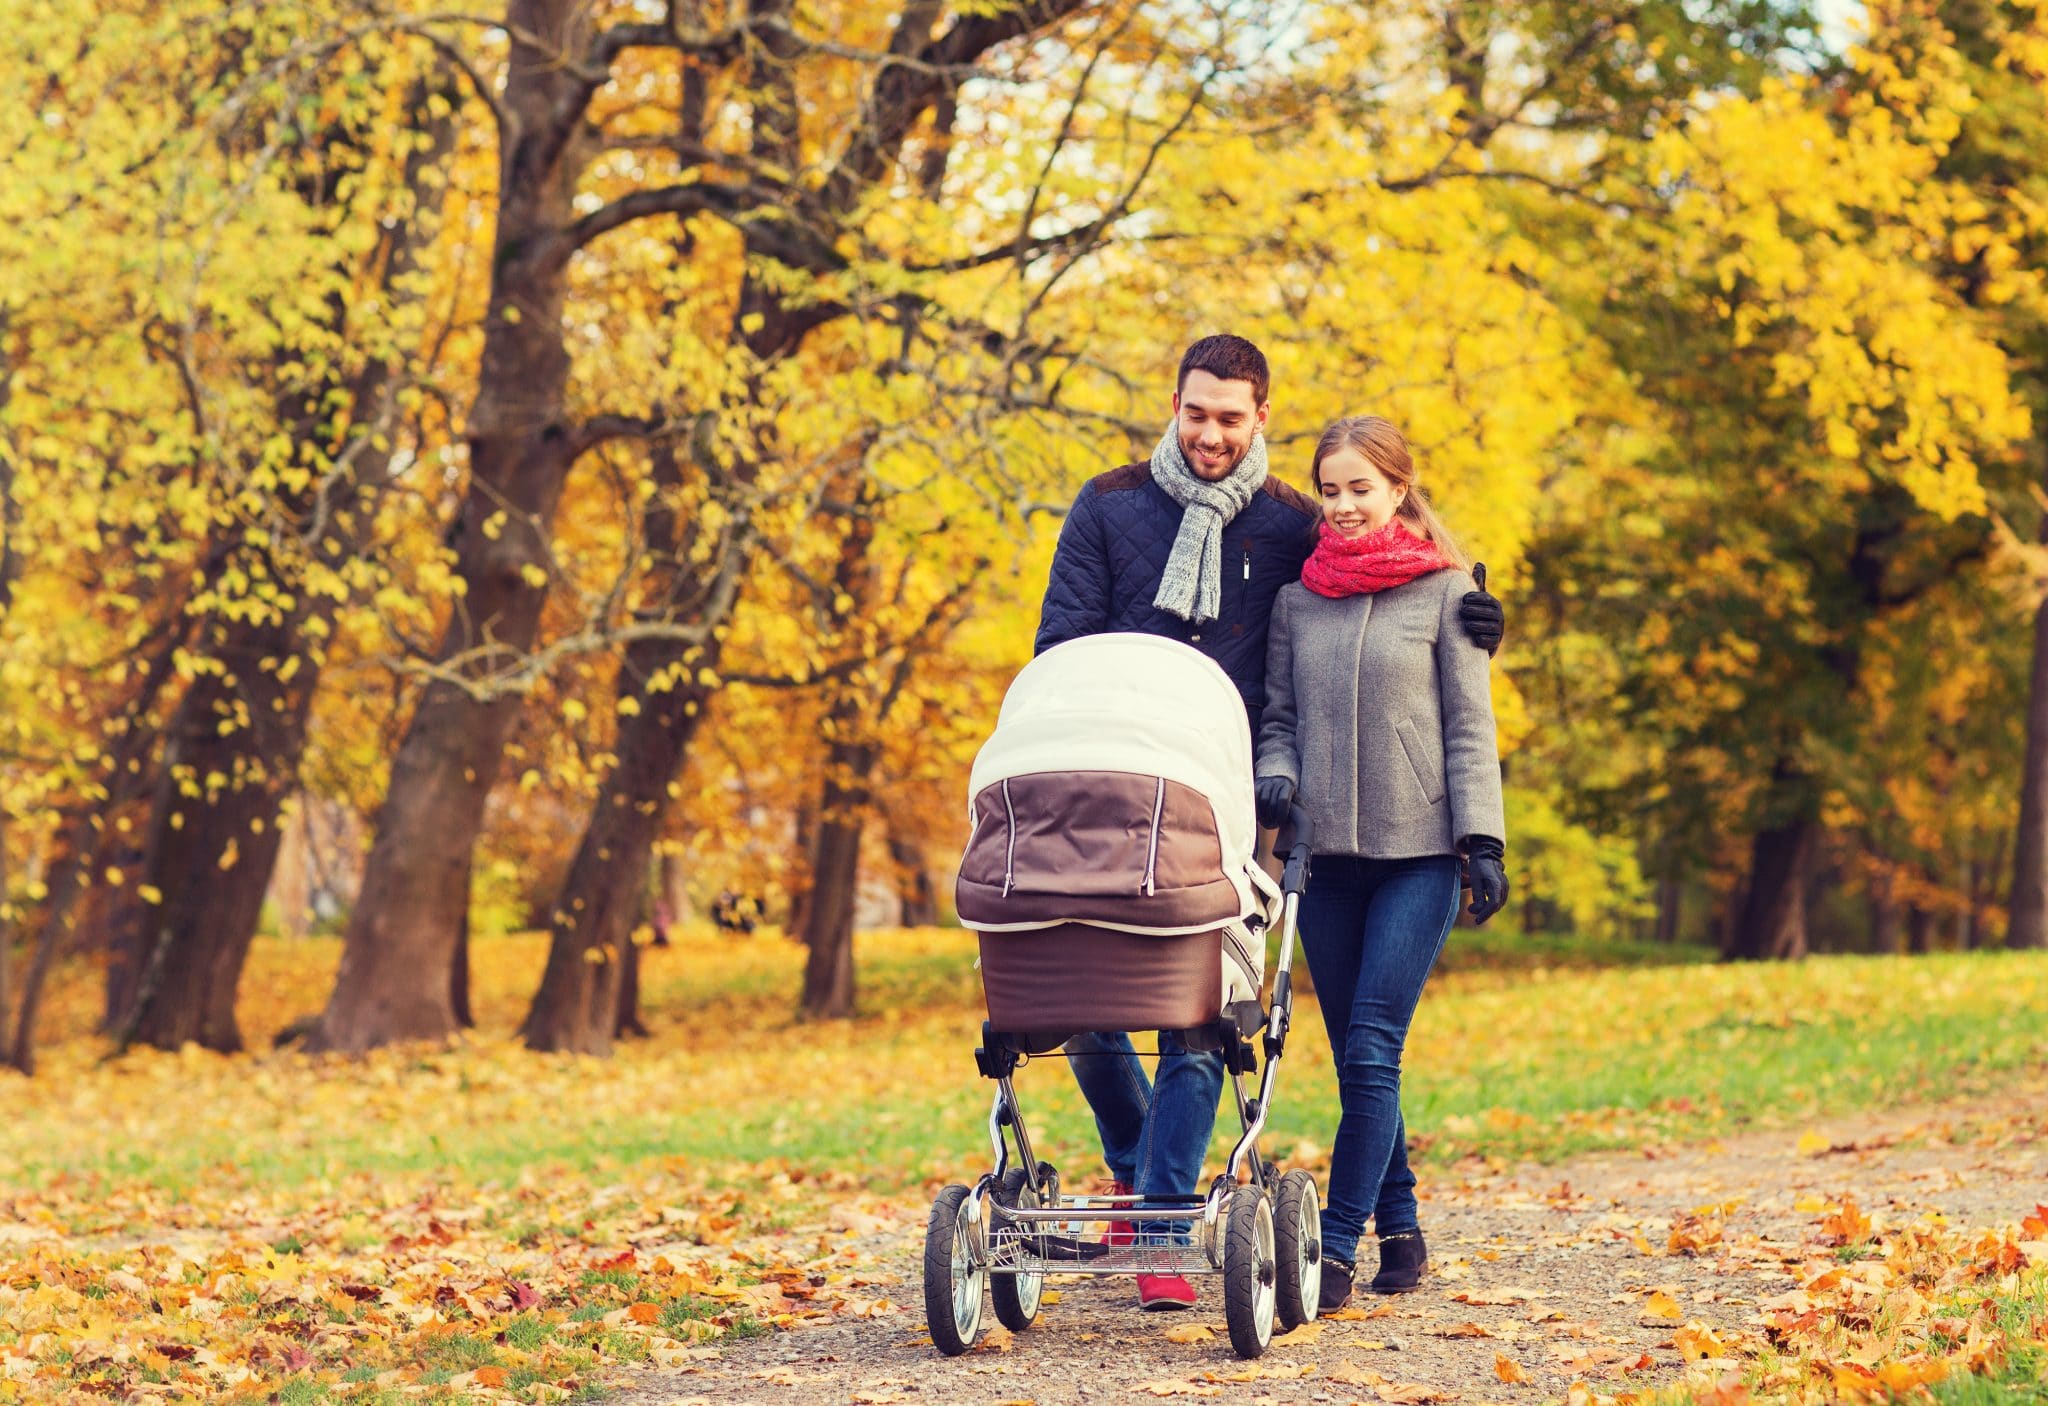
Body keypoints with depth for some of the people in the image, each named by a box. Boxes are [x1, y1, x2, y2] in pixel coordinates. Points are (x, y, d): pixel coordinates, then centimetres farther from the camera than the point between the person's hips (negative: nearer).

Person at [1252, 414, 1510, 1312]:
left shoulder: (1444, 591, 2)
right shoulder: (1296, 600, 11)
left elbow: (1469, 726, 1)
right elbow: (1280, 717, 15)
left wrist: (1482, 841, -7)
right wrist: (1276, 776, -6)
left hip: (1417, 852, -4)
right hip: (1325, 852, 4)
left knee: (1372, 1049, -11)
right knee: (1354, 1055, 5)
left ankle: (1336, 1247, -11)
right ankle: (1399, 1229, 16)